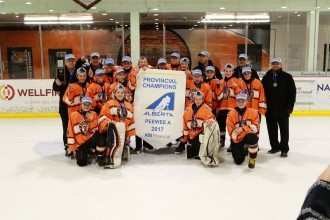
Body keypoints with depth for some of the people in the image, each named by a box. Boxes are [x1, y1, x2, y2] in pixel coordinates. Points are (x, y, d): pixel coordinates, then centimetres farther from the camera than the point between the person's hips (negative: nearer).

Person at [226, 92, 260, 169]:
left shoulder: (253, 112, -5)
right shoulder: (231, 114, -6)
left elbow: (256, 127, -13)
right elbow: (230, 129, -9)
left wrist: (243, 128, -23)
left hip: (249, 135, -1)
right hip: (237, 138, 1)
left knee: (253, 139, -39)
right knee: (238, 161, -5)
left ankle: (252, 159, -11)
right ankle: (243, 151, 34)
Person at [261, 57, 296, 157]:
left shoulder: (287, 77, -2)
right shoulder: (266, 77, 6)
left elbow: (292, 93, -4)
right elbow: (262, 93, 6)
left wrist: (290, 107, -10)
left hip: (283, 109, -3)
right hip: (270, 109, 3)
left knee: (284, 129, 5)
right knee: (272, 129, 10)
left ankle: (284, 149, 13)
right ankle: (275, 146, 24)